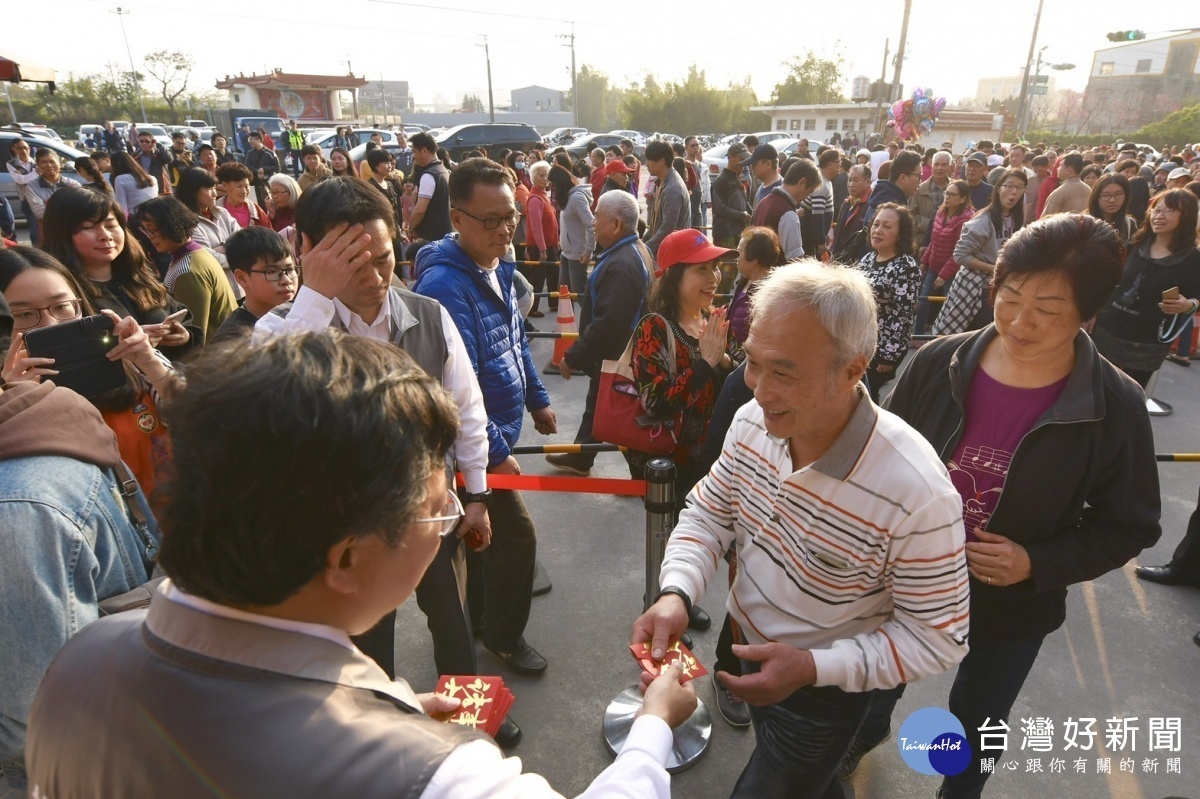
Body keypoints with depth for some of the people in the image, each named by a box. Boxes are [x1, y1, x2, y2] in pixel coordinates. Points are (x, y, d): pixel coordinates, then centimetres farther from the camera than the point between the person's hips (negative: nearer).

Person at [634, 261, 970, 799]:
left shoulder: (917, 494, -34)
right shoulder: (752, 421, -18)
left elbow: (936, 638, -22)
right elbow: (708, 512, -5)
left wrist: (813, 667, -30)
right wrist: (676, 593, -22)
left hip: (825, 690, -6)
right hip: (748, 648, 6)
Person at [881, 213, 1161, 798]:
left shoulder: (1116, 408, -19)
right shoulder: (939, 362, -17)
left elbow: (1128, 527, -8)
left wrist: (1037, 564, -22)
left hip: (1012, 609, 0)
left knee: (978, 725, 26)